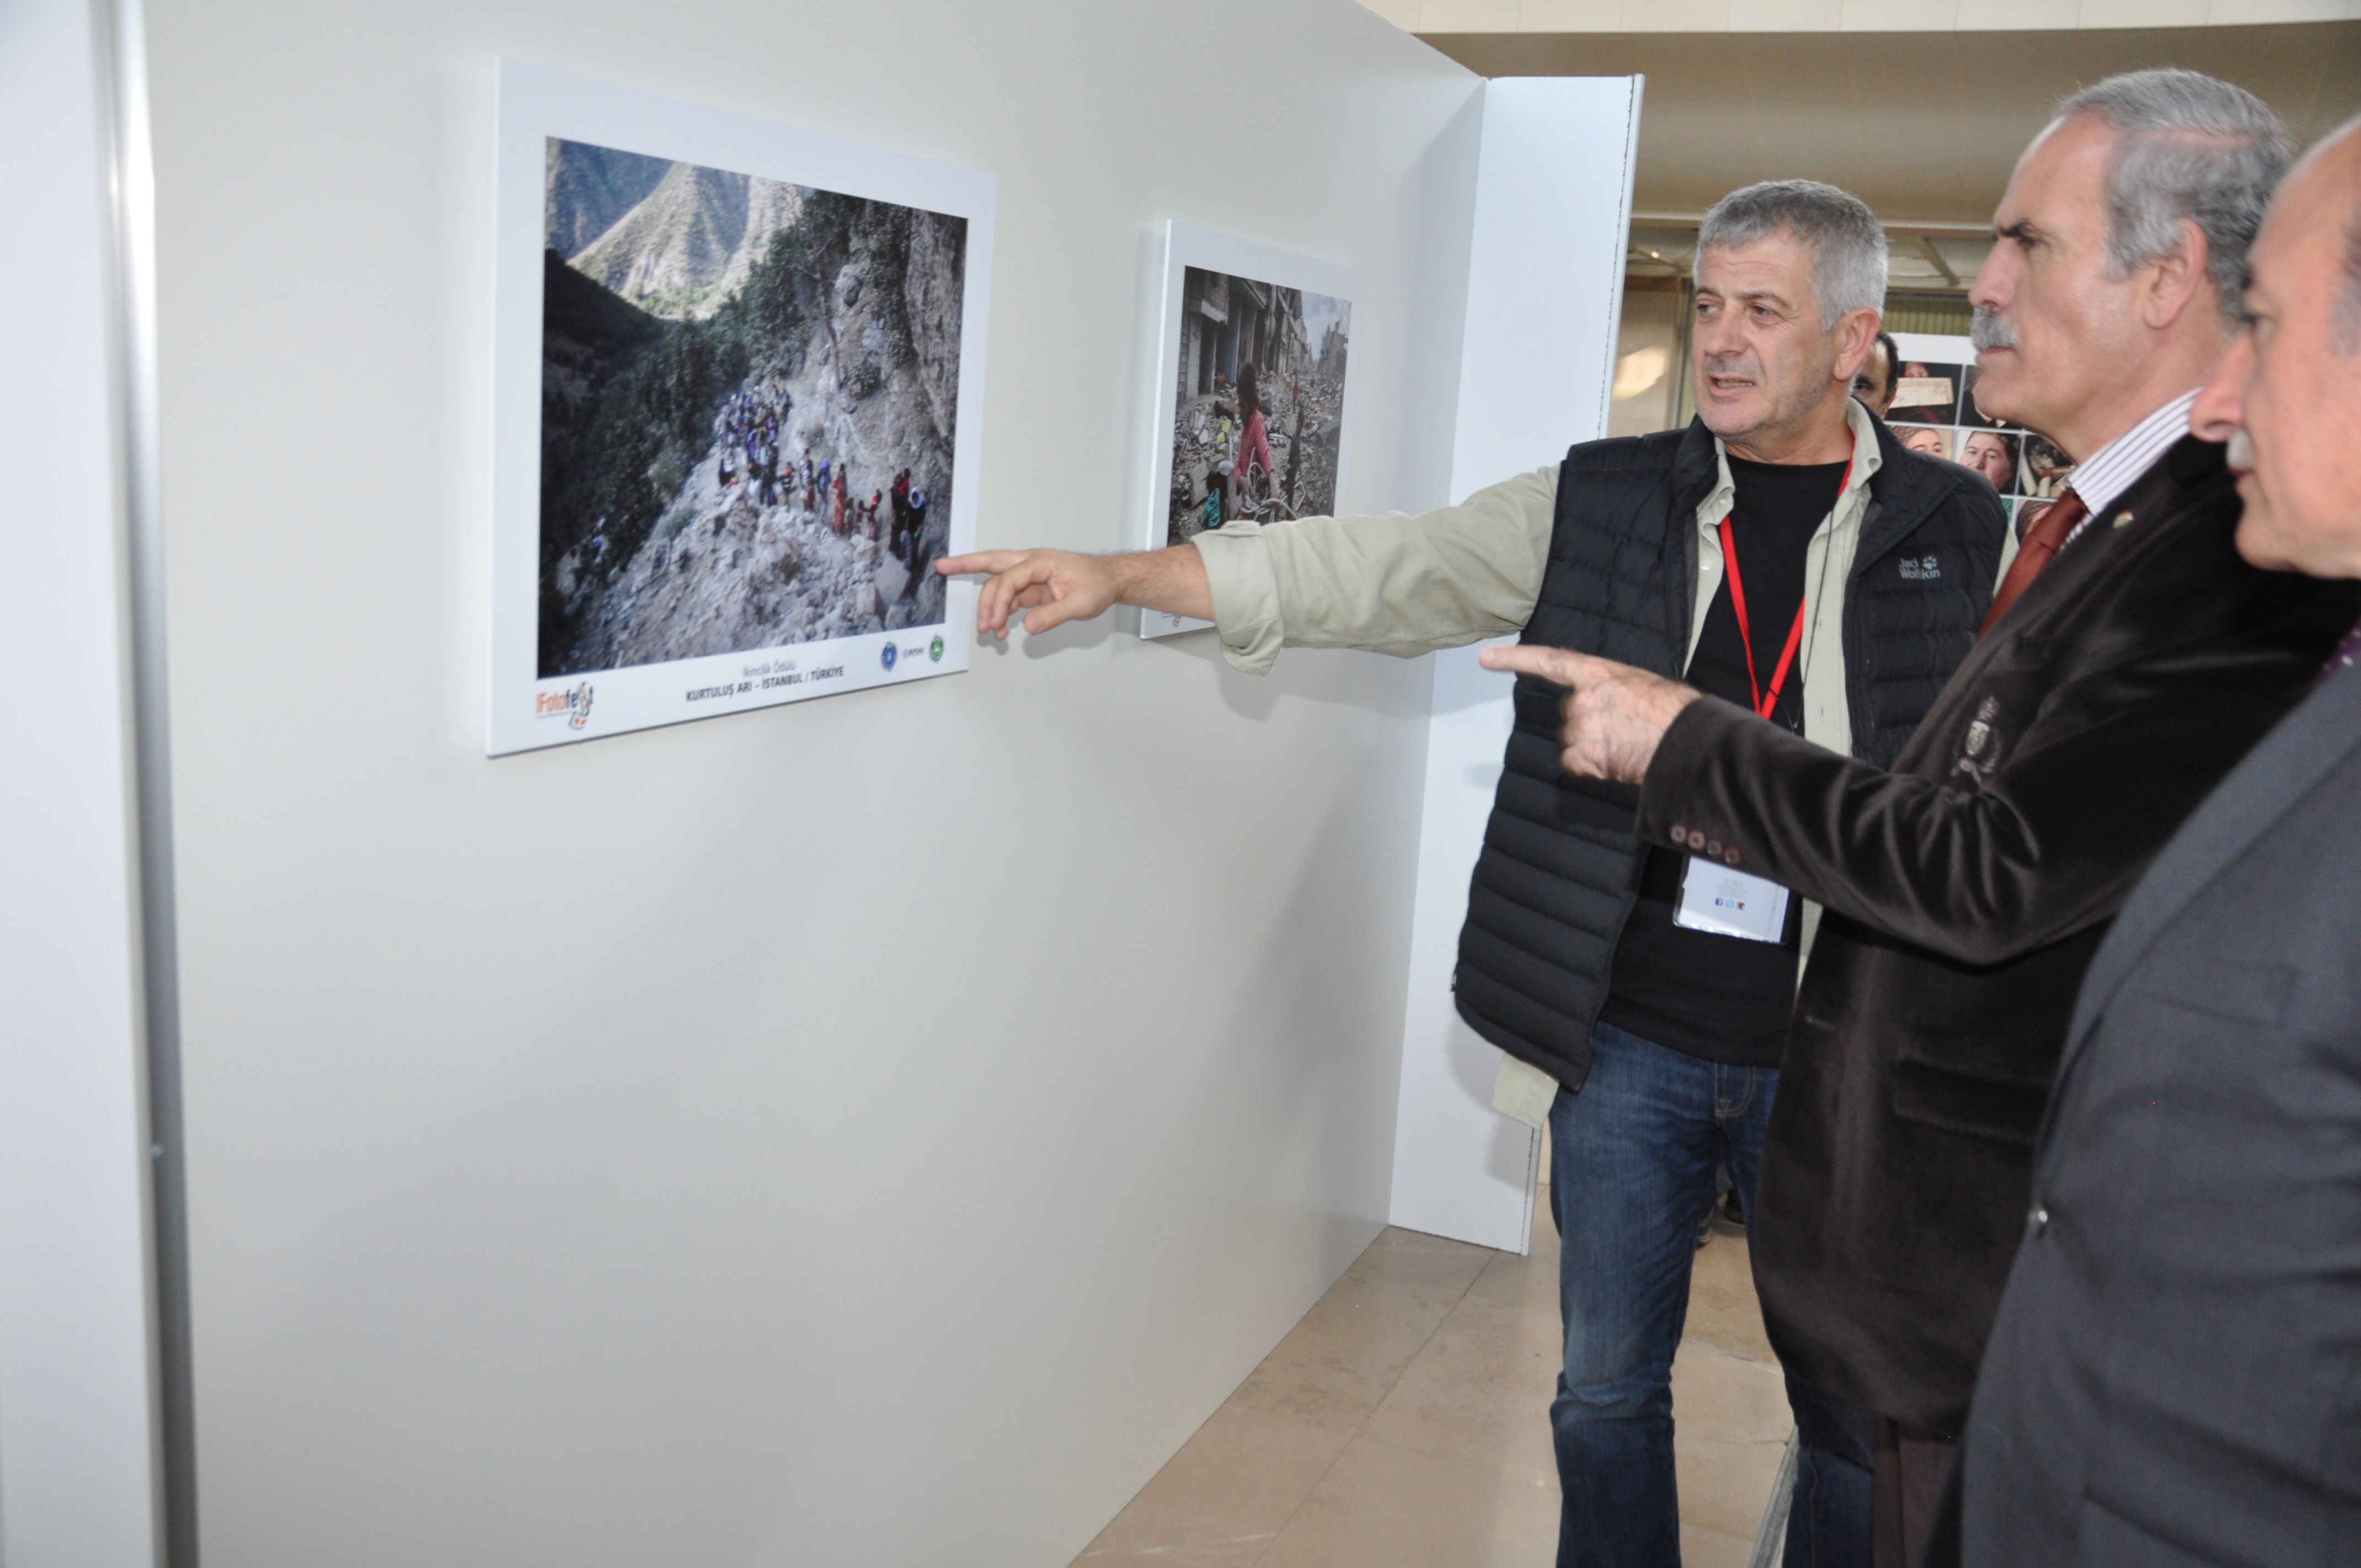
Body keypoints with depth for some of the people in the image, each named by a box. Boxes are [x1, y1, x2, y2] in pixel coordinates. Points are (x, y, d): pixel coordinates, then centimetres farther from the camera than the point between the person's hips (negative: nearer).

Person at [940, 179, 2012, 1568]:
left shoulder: (1960, 534, 0)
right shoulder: (1604, 504, 2)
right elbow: (1383, 572, -2)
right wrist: (1119, 574, -9)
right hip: (1628, 1036, 1)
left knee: (1856, 1408, 14)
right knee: (1608, 1384, 16)